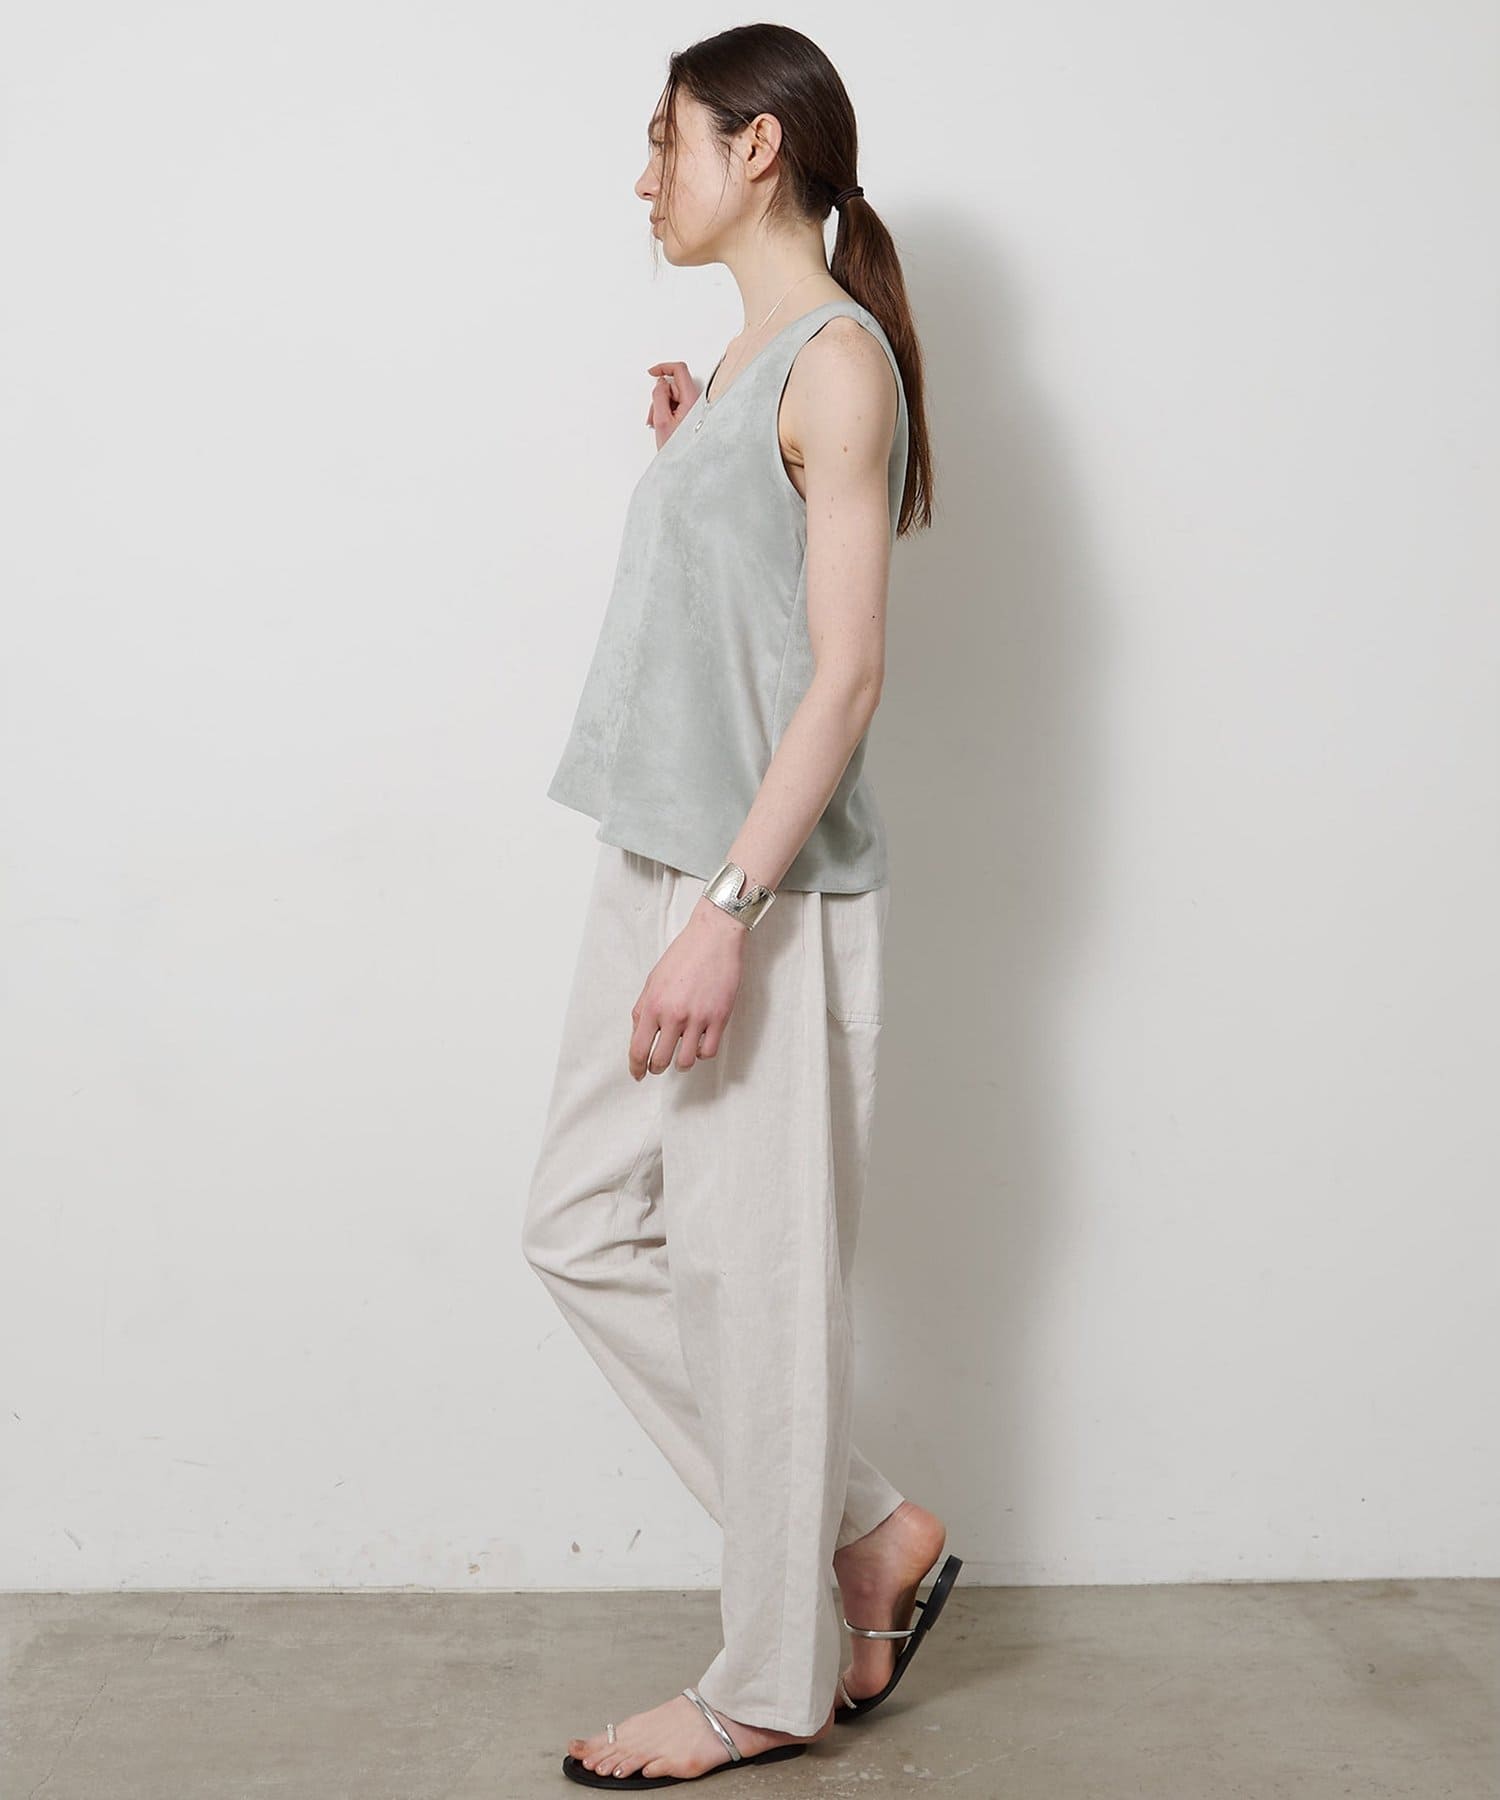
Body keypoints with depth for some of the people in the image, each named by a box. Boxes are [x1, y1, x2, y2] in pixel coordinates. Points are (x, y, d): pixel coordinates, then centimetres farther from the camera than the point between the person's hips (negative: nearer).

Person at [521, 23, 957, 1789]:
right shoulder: (745, 362, 17)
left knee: (754, 1273, 0)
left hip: (765, 888, -10)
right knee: (582, 1232, 12)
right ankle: (863, 1532, 24)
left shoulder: (838, 360, -10)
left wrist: (728, 909, -22)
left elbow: (845, 669, -17)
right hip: (658, 864, 10)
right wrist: (682, 451, 12)